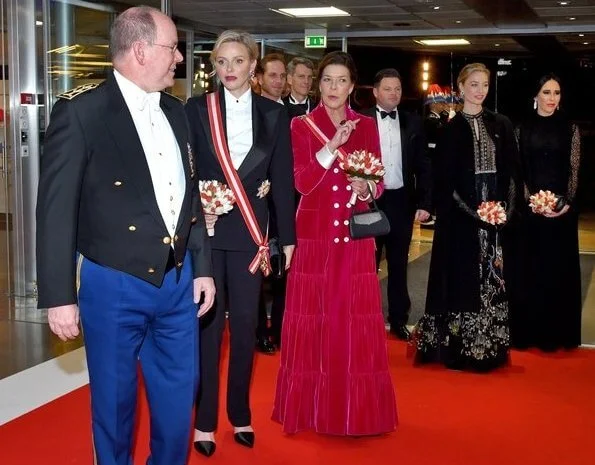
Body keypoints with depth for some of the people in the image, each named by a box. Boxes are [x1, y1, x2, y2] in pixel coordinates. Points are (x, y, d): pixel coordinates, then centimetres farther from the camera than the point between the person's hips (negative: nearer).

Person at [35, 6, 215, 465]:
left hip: (178, 281, 5)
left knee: (178, 399, 15)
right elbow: (56, 210, -11)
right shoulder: (80, 111, -12)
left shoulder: (175, 111, 7)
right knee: (115, 402, 12)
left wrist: (202, 266, 13)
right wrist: (59, 296, -11)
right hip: (115, 286, -5)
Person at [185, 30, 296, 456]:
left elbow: (283, 179, 6)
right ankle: (205, 420, 13)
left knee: (245, 322, 7)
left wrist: (287, 236, 5)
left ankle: (241, 415, 22)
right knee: (208, 322, 3)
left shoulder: (273, 114, 5)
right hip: (206, 228, -1)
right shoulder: (197, 108, 2)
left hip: (249, 230, 1)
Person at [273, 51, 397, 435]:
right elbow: (302, 183, -9)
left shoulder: (367, 126, 9)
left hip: (355, 236, 2)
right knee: (314, 318, 1)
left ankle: (356, 408, 13)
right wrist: (332, 146, -20)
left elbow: (379, 182, 9)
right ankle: (312, 407, 12)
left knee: (356, 320, 2)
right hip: (315, 235, -2)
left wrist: (366, 189, -13)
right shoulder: (302, 125, 2)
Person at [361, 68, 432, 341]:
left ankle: (398, 320, 23)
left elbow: (422, 166, 5)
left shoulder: (413, 123, 5)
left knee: (398, 265, 12)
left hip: (401, 201, 3)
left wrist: (425, 203, -1)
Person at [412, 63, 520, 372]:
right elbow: (443, 178, -4)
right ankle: (458, 346, 8)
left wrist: (504, 207, -6)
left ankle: (488, 345, 14)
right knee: (461, 277, -1)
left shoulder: (501, 126, 9)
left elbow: (512, 170, 8)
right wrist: (473, 211, -13)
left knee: (492, 278, 4)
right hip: (459, 217, -3)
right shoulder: (451, 129, 0)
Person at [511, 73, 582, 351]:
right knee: (530, 268, 3)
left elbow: (574, 170, 1)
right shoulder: (523, 129, 5)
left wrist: (567, 202, -12)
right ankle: (529, 330, 11)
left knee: (559, 267, 4)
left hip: (562, 208, 0)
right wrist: (531, 199, -11)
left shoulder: (570, 128, 4)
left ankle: (557, 332, 13)